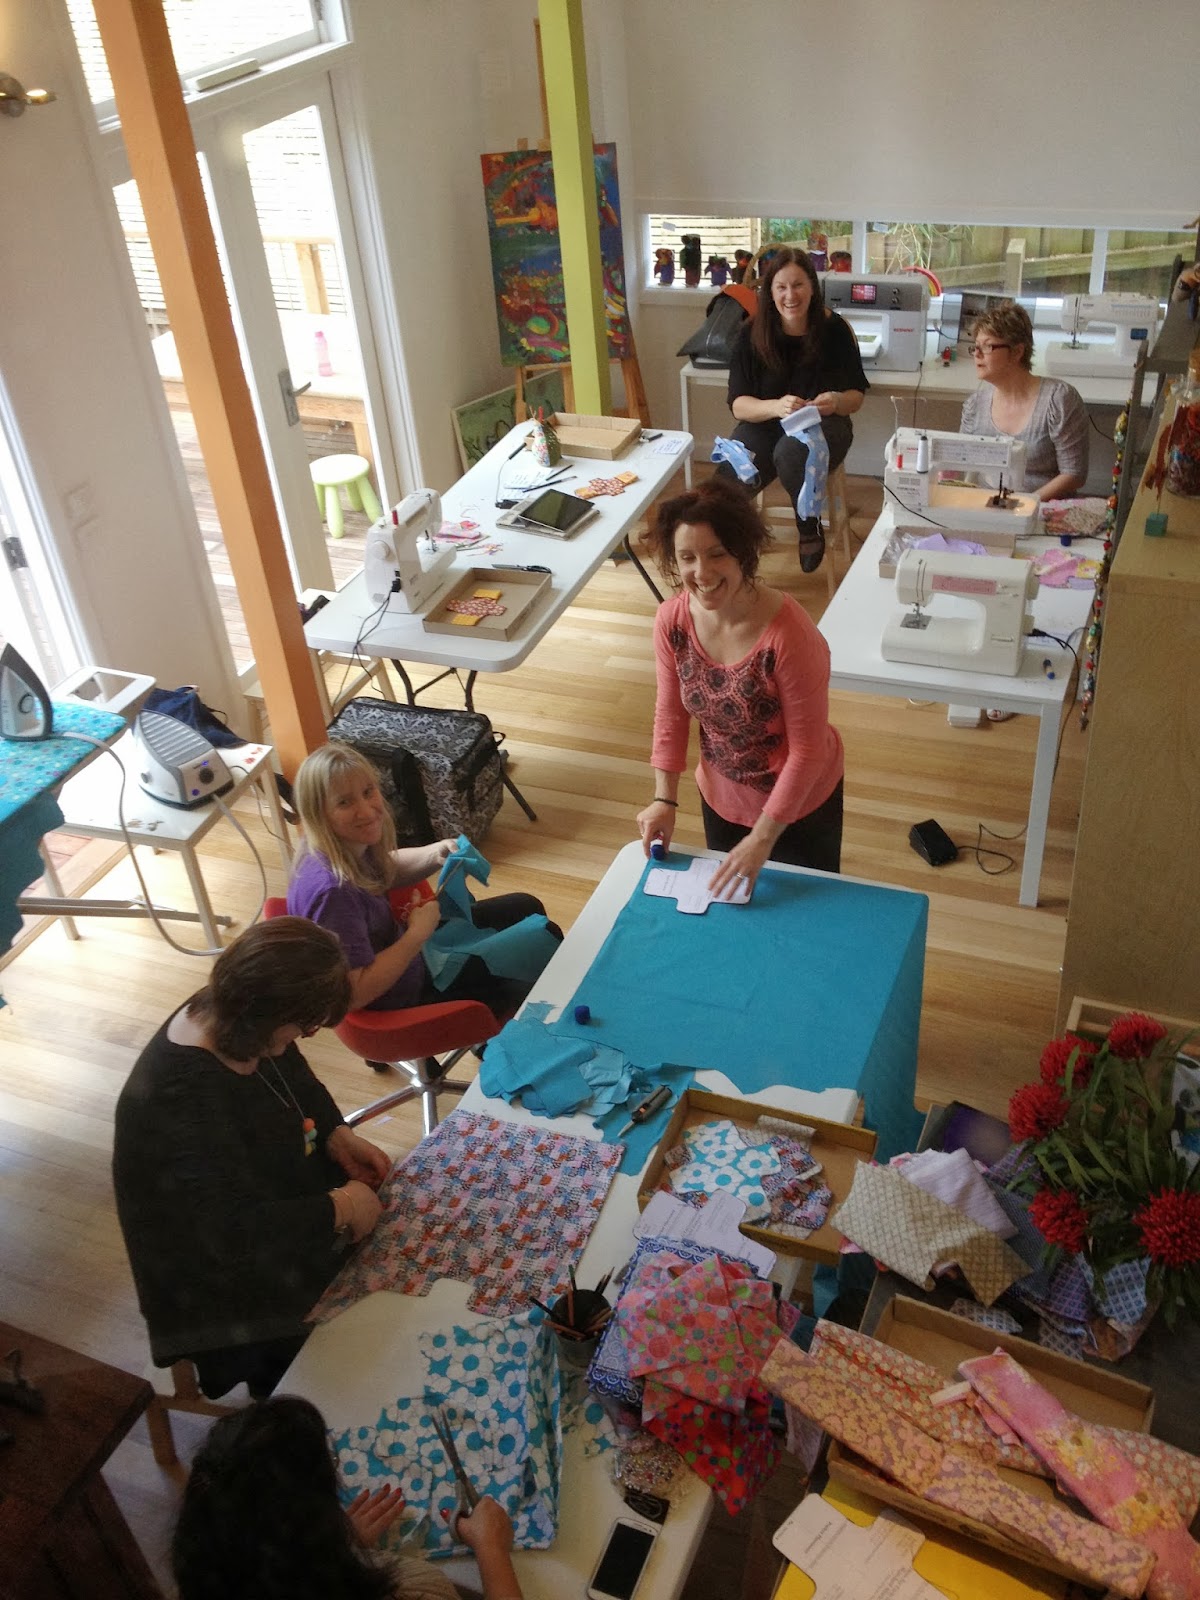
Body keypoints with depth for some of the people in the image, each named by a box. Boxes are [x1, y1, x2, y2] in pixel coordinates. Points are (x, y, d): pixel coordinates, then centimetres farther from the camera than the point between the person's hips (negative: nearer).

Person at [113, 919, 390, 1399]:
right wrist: (340, 1208, -25)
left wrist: (338, 1135, -7)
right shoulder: (185, 1100, -37)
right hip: (214, 1270, -8)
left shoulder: (230, 1016, -13)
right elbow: (237, 1234, -35)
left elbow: (297, 1080, 8)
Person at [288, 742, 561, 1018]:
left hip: (396, 947, 8)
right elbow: (355, 995, -36)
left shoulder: (350, 845, -12)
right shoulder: (330, 891, -38)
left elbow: (388, 869, 12)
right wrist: (418, 933, -26)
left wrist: (436, 854, -7)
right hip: (400, 998, -8)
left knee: (526, 909, 18)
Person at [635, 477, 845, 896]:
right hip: (722, 798, 5)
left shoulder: (789, 633, -33)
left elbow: (808, 749, -26)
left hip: (799, 802, -4)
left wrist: (762, 838, -25)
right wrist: (664, 799, -8)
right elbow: (671, 713, -3)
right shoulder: (672, 620, -18)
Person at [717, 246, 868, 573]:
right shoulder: (752, 334, -6)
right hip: (763, 424, 1)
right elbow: (738, 404, -8)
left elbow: (857, 395, 2)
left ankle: (810, 528, -11)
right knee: (727, 482, -30)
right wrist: (776, 407, -29)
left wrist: (836, 401, -22)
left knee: (790, 452, -39)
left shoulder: (834, 329, -6)